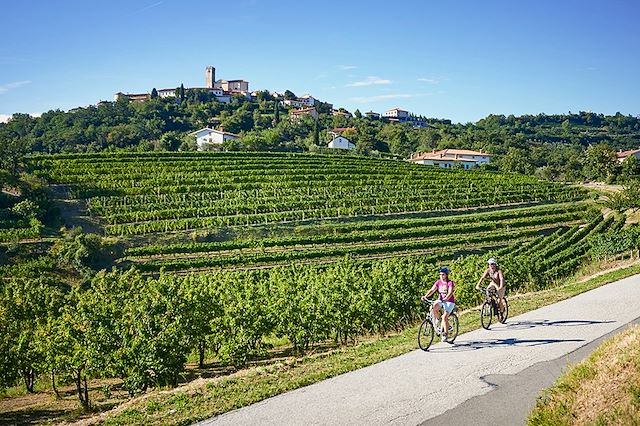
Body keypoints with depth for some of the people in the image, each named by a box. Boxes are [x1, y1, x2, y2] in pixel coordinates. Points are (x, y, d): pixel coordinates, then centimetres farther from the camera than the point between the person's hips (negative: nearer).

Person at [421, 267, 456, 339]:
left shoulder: (450, 282, -11)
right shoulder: (438, 282, 1)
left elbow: (450, 292, -26)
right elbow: (432, 290, -8)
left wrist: (446, 298, -46)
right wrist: (425, 296, -26)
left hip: (449, 301, -4)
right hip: (440, 300, 4)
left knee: (444, 317, -19)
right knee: (434, 306, -31)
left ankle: (445, 334, -3)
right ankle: (438, 319, -4)